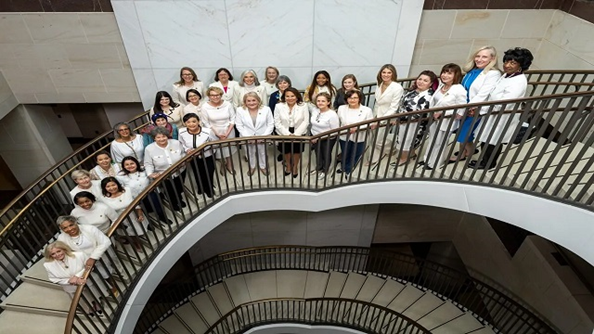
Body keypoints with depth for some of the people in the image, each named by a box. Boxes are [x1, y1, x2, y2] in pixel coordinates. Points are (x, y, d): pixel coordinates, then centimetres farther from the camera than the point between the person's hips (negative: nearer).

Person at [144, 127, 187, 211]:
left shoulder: (176, 143, -12)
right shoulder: (149, 149, -17)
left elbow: (183, 154, 2)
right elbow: (148, 164, -11)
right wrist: (150, 174, -27)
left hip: (180, 173, 2)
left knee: (179, 189, 26)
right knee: (170, 193, 19)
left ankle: (179, 200, 59)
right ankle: (174, 203, 52)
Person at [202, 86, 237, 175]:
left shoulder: (228, 104, -12)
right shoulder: (205, 107, -14)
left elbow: (233, 119, -7)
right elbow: (206, 123, -9)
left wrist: (227, 133, -14)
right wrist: (217, 134, -13)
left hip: (229, 130, 1)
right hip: (214, 132, -1)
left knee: (229, 148, 14)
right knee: (219, 150, 11)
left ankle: (229, 165, 39)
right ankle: (223, 164, 40)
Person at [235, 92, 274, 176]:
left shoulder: (266, 109, -12)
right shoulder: (240, 110, -11)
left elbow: (270, 124, -8)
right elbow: (239, 126, -8)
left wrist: (263, 136, -15)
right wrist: (248, 137, -15)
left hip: (262, 137, 0)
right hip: (248, 138, 0)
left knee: (262, 152, 20)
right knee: (250, 153, 21)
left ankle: (263, 166, 46)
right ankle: (252, 166, 47)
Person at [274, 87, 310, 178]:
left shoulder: (303, 106, -3)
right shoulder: (279, 106, -3)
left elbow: (305, 121, -6)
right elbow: (277, 122, -5)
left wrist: (296, 134, -16)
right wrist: (287, 134, -14)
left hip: (299, 133, 0)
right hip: (284, 133, 0)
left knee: (297, 148, -8)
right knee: (286, 148, -7)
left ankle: (295, 166, 23)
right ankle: (288, 165, 26)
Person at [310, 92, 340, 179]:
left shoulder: (332, 115, -28)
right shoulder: (314, 110, -9)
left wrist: (319, 137, -24)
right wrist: (314, 137, 3)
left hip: (328, 139, -5)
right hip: (315, 137, 5)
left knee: (326, 155, 19)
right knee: (318, 154, 26)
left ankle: (324, 171, 44)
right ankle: (318, 168, 52)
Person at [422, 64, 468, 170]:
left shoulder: (459, 89, -20)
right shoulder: (441, 86, 0)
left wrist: (442, 113, -23)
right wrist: (431, 112, 1)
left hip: (446, 121, -7)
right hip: (434, 118, 7)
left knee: (439, 143, 10)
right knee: (431, 140, 20)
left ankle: (433, 164, 27)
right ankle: (427, 160, 36)